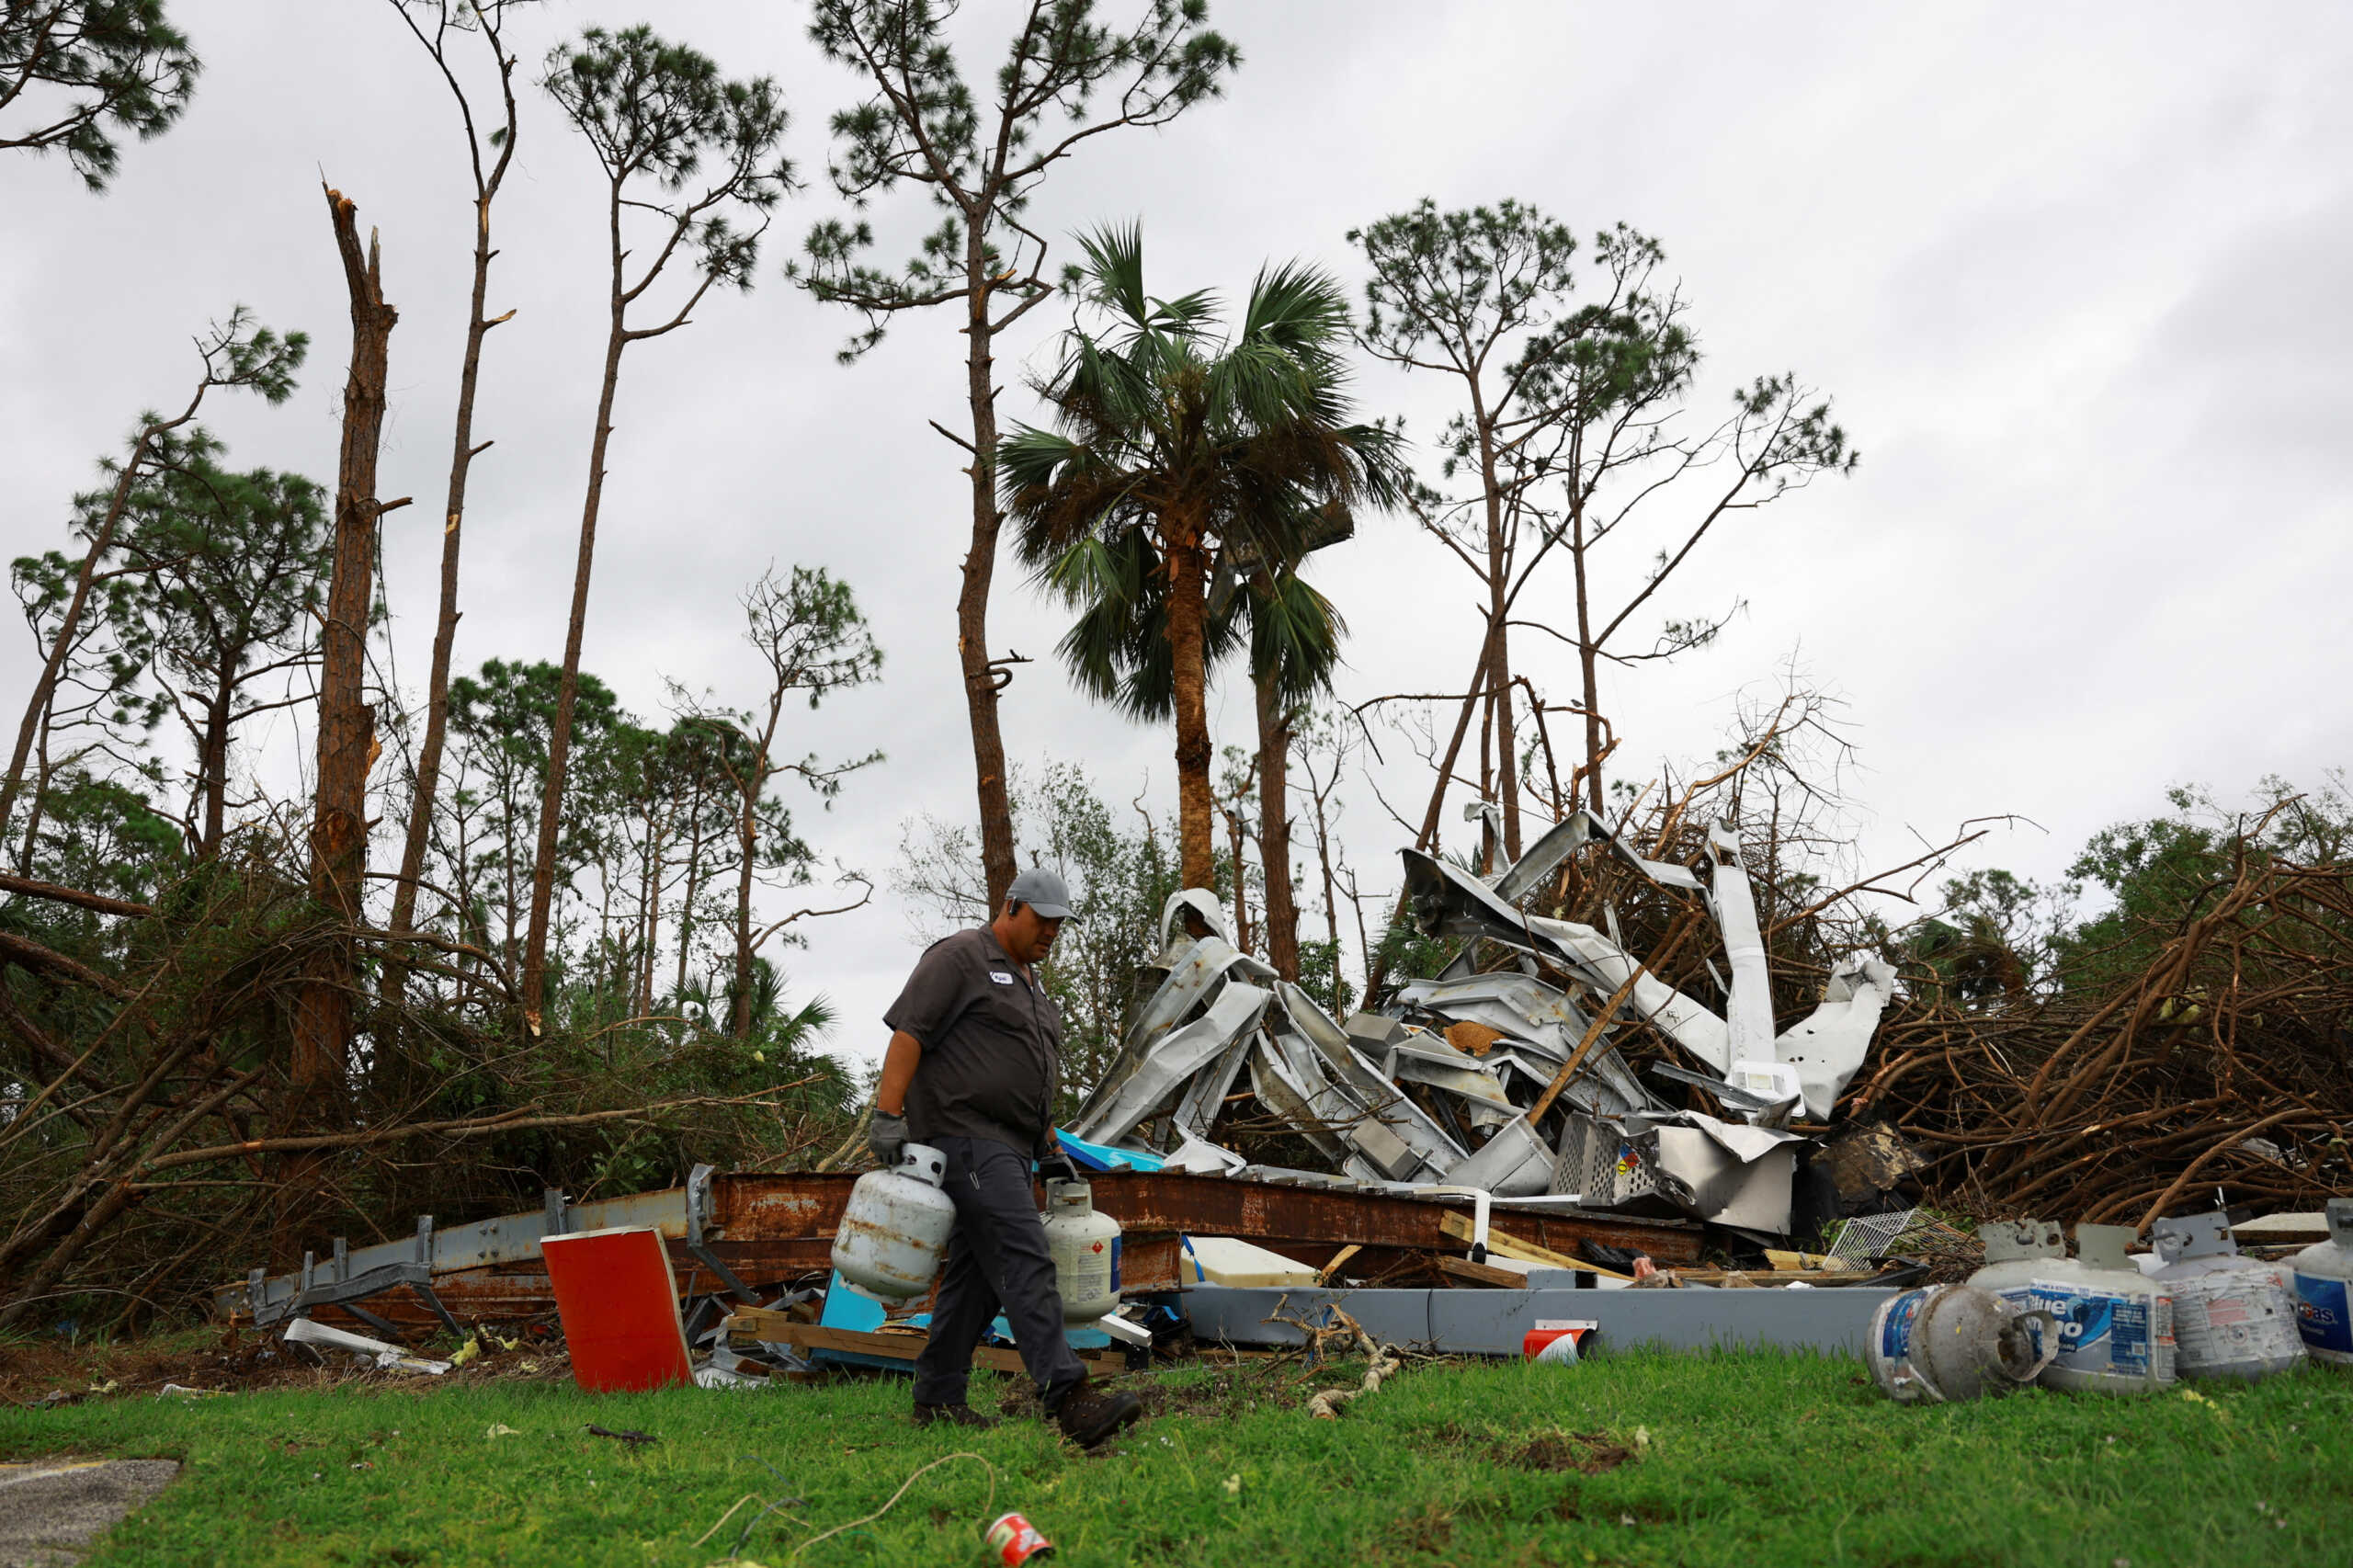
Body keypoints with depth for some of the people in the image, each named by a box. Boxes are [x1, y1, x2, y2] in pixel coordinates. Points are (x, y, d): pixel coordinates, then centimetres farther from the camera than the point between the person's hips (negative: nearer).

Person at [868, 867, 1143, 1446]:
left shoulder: (1030, 983, 23)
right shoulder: (959, 958, -5)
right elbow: (908, 1034, -14)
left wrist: (1050, 1147, 24)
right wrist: (888, 1116, -22)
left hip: (1006, 1148, 10)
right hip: (967, 1138, -10)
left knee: (975, 1274, 11)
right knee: (1024, 1262, -18)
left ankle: (937, 1399, 18)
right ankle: (1068, 1398, -24)